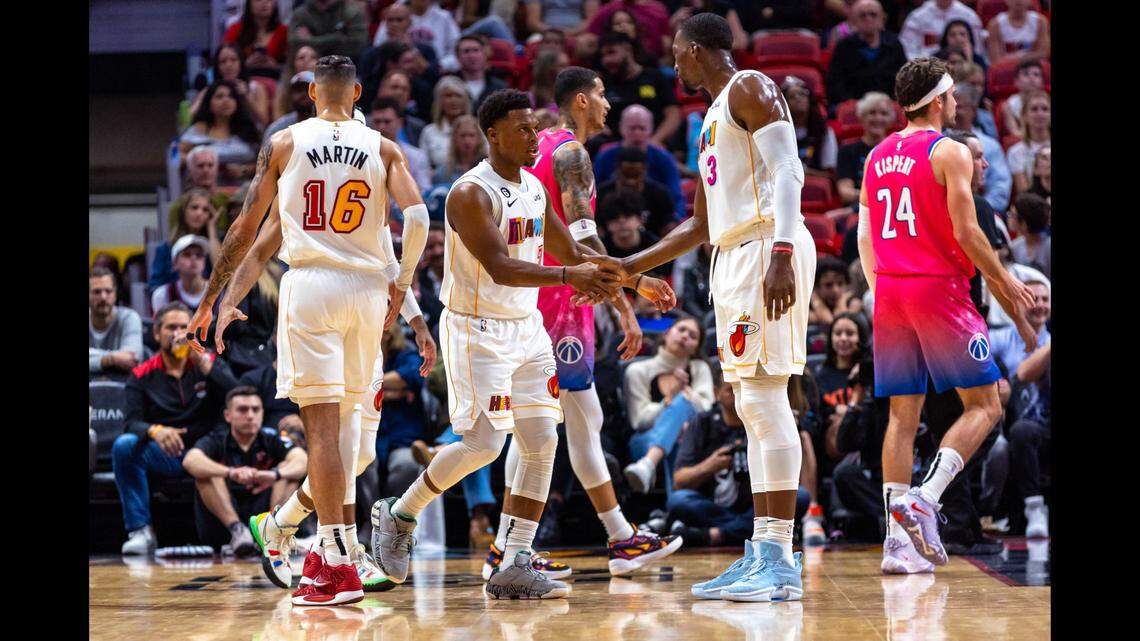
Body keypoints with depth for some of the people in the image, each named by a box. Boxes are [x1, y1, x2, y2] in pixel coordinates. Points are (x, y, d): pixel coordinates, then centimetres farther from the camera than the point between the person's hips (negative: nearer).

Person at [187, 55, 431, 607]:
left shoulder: (284, 143, 6)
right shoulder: (383, 149, 8)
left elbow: (246, 227, 6)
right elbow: (417, 216, -7)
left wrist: (214, 298, 13)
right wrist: (401, 283, 5)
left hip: (310, 285, -2)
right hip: (368, 287, 2)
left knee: (322, 421, -6)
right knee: (347, 414, 18)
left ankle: (337, 564, -12)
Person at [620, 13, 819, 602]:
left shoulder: (750, 89, -3)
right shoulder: (715, 118, 26)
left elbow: (787, 172, -16)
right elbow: (699, 225, 31)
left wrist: (782, 253, -29)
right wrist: (630, 267, 30)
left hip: (765, 247, -10)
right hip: (733, 257, 10)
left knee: (763, 395, -15)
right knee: (752, 408, 6)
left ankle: (781, 561, -19)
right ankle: (762, 555, 7)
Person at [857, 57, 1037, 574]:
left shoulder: (877, 156, 14)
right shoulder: (949, 152, -6)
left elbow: (865, 236, 14)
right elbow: (966, 231, -11)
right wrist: (1002, 280, 1)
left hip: (890, 291, 6)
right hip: (939, 289, -6)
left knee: (903, 415, 7)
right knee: (983, 405, 2)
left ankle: (899, 539, 1)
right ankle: (924, 500, -16)